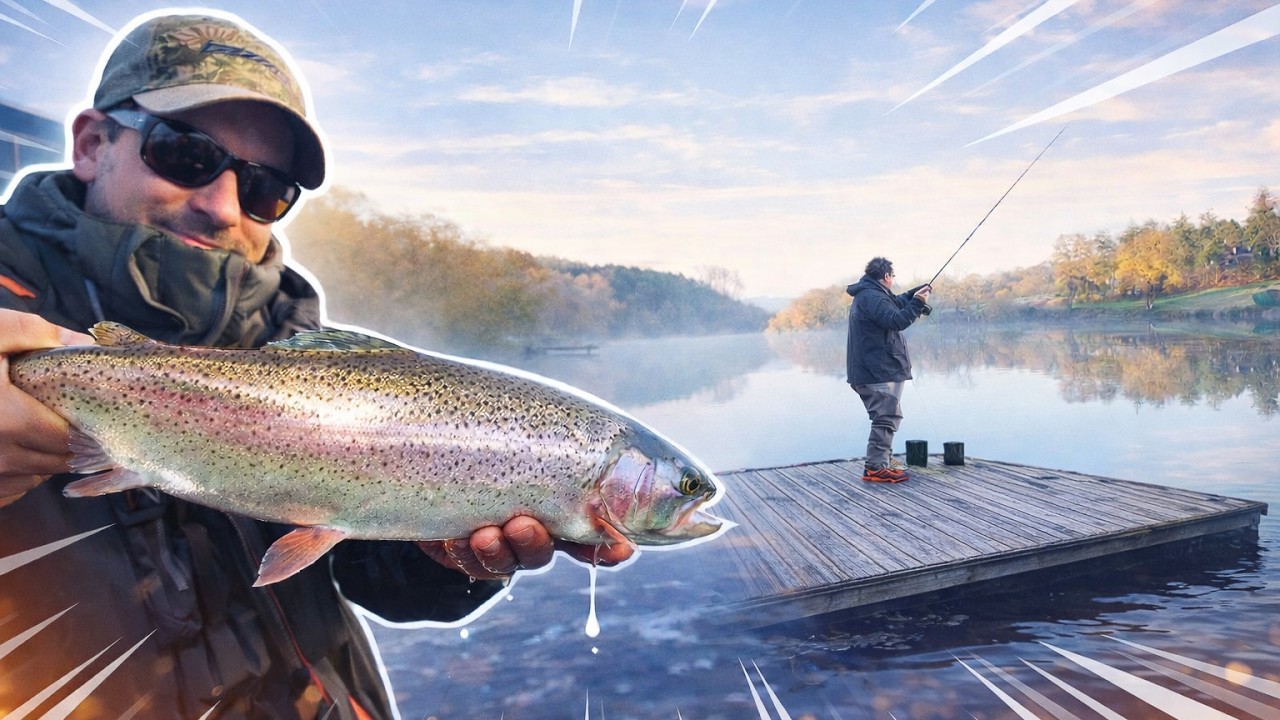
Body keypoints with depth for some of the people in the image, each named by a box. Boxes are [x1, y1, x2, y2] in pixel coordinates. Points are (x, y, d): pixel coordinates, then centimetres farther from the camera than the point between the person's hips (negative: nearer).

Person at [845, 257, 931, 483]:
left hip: (874, 370, 11)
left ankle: (883, 459, 28)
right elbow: (896, 321, -25)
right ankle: (876, 468, -12)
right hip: (879, 371, -11)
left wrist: (914, 294, 30)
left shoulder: (867, 295, 18)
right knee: (886, 417, -11)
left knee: (887, 416, 20)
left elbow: (894, 304, 35)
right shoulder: (873, 297, -16)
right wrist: (917, 303, -15)